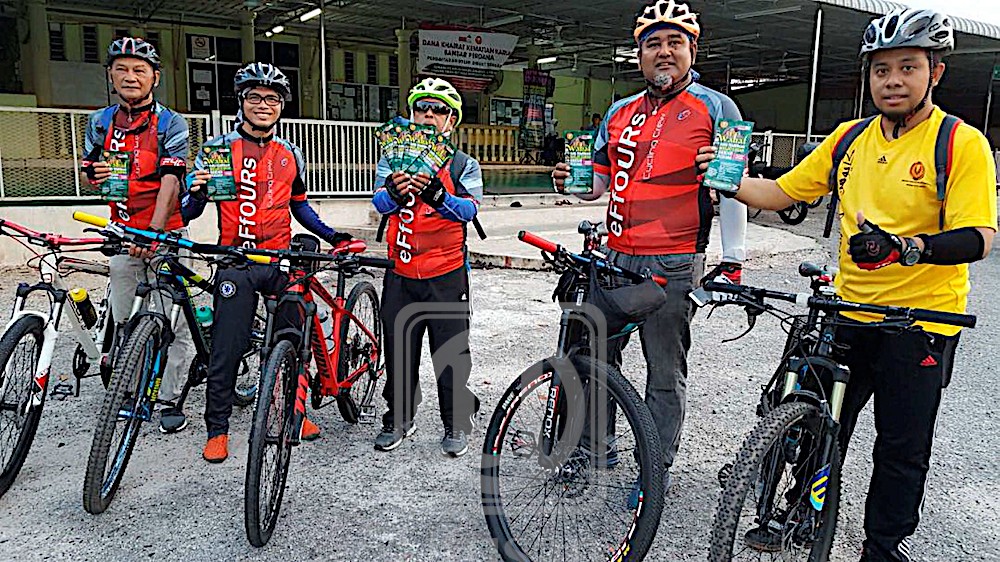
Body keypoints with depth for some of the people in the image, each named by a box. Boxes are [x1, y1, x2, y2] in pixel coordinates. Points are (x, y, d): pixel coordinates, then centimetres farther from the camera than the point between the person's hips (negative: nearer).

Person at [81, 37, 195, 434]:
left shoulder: (170, 123, -4)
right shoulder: (100, 122, 11)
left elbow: (170, 180, -14)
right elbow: (90, 168, 20)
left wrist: (153, 231, -27)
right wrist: (97, 174, -7)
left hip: (165, 234, -5)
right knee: (123, 320, 10)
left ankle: (169, 400, 7)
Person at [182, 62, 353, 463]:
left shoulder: (291, 155, 11)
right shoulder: (218, 149, 2)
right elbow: (189, 211, 3)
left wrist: (332, 236, 10)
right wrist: (198, 192, -20)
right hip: (236, 264, -3)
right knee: (226, 350, 0)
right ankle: (217, 430, 14)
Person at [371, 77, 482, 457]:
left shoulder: (464, 165, 2)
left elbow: (468, 209, -16)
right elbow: (380, 203, -9)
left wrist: (437, 196, -37)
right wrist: (394, 191, -33)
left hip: (447, 276, -2)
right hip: (401, 274, 2)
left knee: (451, 354, 4)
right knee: (399, 353, 12)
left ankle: (457, 424, 22)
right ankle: (399, 418, 30)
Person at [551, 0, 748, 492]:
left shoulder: (715, 108, 0)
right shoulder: (620, 113, 15)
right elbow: (600, 182, 21)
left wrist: (732, 262, -10)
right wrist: (572, 184, -3)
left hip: (675, 265, -5)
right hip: (617, 258, 5)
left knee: (665, 372, 5)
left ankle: (658, 467, 21)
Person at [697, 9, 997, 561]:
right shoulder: (850, 138, 5)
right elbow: (782, 192, 6)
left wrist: (905, 247, -37)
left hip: (920, 321, -4)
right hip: (849, 313, 4)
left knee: (901, 452, 10)